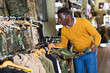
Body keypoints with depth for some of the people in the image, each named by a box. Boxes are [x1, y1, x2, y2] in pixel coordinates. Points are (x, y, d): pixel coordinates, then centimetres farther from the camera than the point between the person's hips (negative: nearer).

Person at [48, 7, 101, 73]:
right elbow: (63, 44, 4)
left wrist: (95, 45, -34)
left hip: (90, 53, -3)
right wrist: (55, 45, -16)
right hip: (77, 54, 4)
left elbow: (97, 35, -15)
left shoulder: (83, 22, -17)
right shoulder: (63, 30, -5)